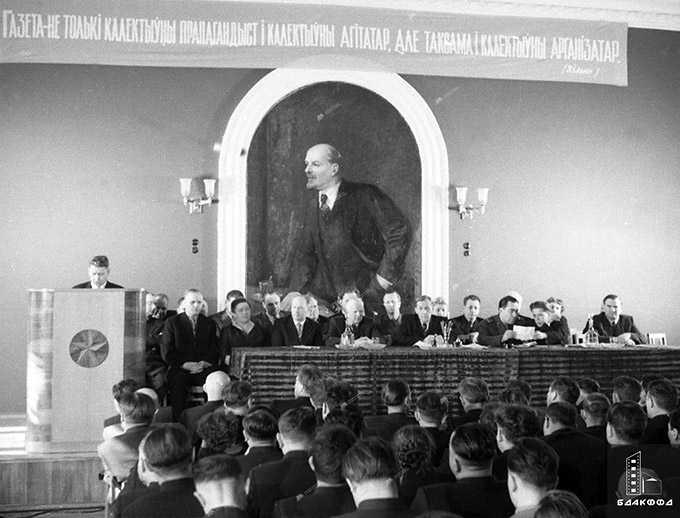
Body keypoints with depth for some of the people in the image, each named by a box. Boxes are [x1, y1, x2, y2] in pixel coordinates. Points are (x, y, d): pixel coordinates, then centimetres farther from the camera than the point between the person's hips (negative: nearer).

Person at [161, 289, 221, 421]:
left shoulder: (210, 324, 17)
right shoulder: (172, 322, 9)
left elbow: (214, 350, 13)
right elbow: (166, 352, 2)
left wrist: (204, 363, -8)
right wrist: (185, 364, -11)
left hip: (203, 368, 2)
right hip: (180, 368, -2)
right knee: (177, 381, -36)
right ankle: (178, 422, -30)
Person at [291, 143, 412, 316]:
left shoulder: (364, 196, -8)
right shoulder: (313, 206, 13)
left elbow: (400, 231, -13)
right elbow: (305, 254, 16)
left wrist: (382, 280, -12)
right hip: (322, 298, 6)